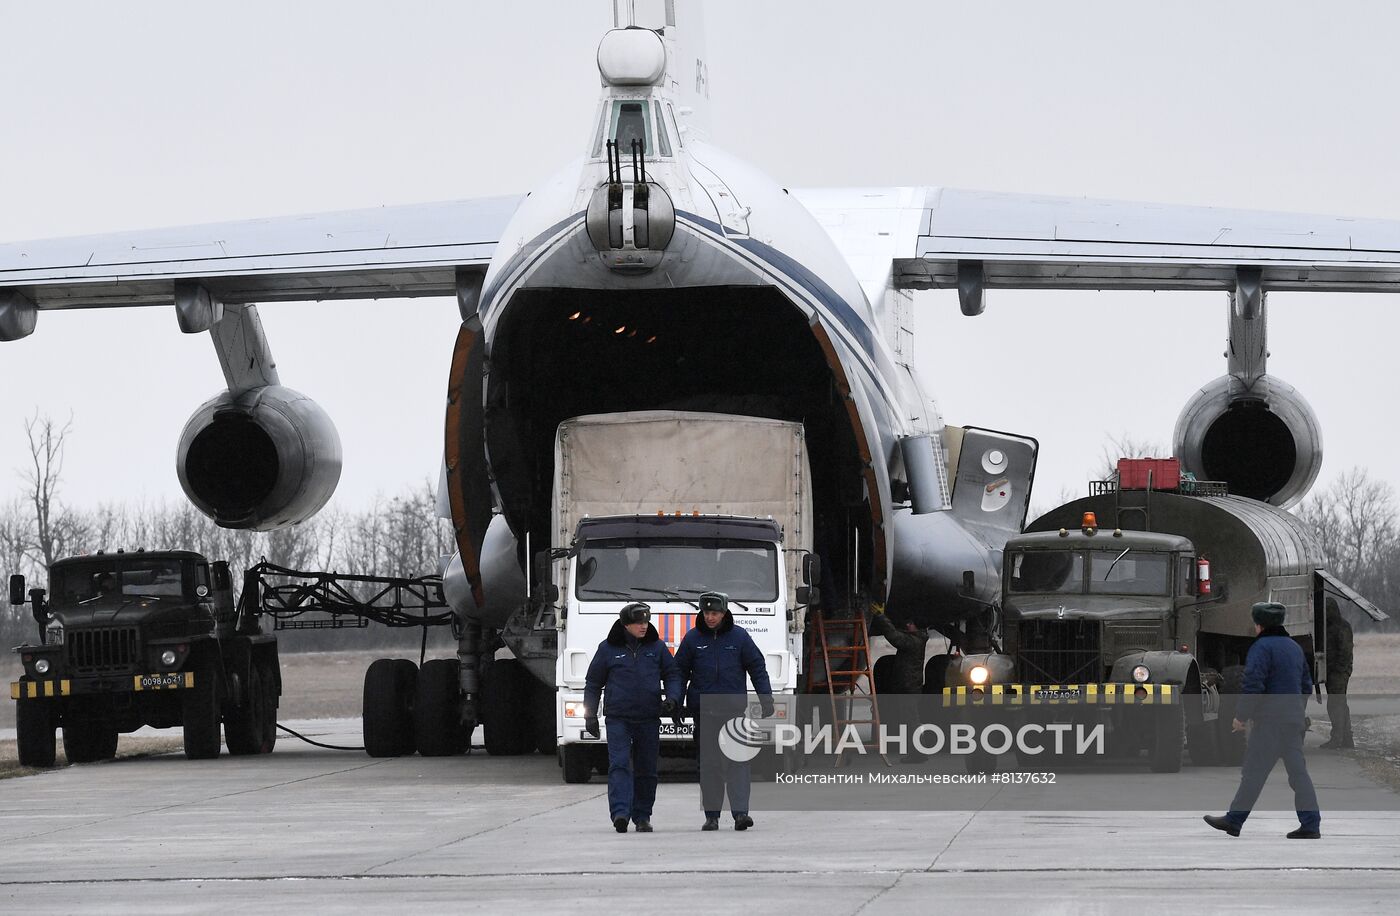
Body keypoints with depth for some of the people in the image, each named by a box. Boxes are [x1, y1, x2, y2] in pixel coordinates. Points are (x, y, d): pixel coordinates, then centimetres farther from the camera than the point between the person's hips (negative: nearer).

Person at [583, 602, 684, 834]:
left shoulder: (656, 647, 7)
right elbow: (593, 682, 9)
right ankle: (620, 812, -26)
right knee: (619, 764, -16)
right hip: (618, 717, -2)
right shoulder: (608, 648, 3)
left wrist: (672, 699, -7)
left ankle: (642, 816, 15)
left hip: (649, 719, 2)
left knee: (646, 769, 6)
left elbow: (672, 675, 12)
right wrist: (590, 715, 5)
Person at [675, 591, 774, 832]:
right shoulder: (693, 639, 6)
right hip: (703, 710, 1)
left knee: (737, 761, -10)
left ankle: (740, 812, -15)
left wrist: (766, 698, 3)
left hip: (734, 708, -1)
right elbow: (680, 672, 12)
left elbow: (757, 667, 8)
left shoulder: (739, 636, 3)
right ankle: (711, 816, 9)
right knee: (709, 765, 3)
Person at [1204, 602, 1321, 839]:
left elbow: (1253, 686, -19)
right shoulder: (1294, 647, 16)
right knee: (1297, 771, 6)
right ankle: (1311, 824, 0)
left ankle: (1234, 821, 3)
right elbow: (1306, 686, 21)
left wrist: (1240, 715, -11)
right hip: (1294, 720, 8)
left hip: (1269, 721, -8)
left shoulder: (1262, 647, -11)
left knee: (1253, 772, -2)